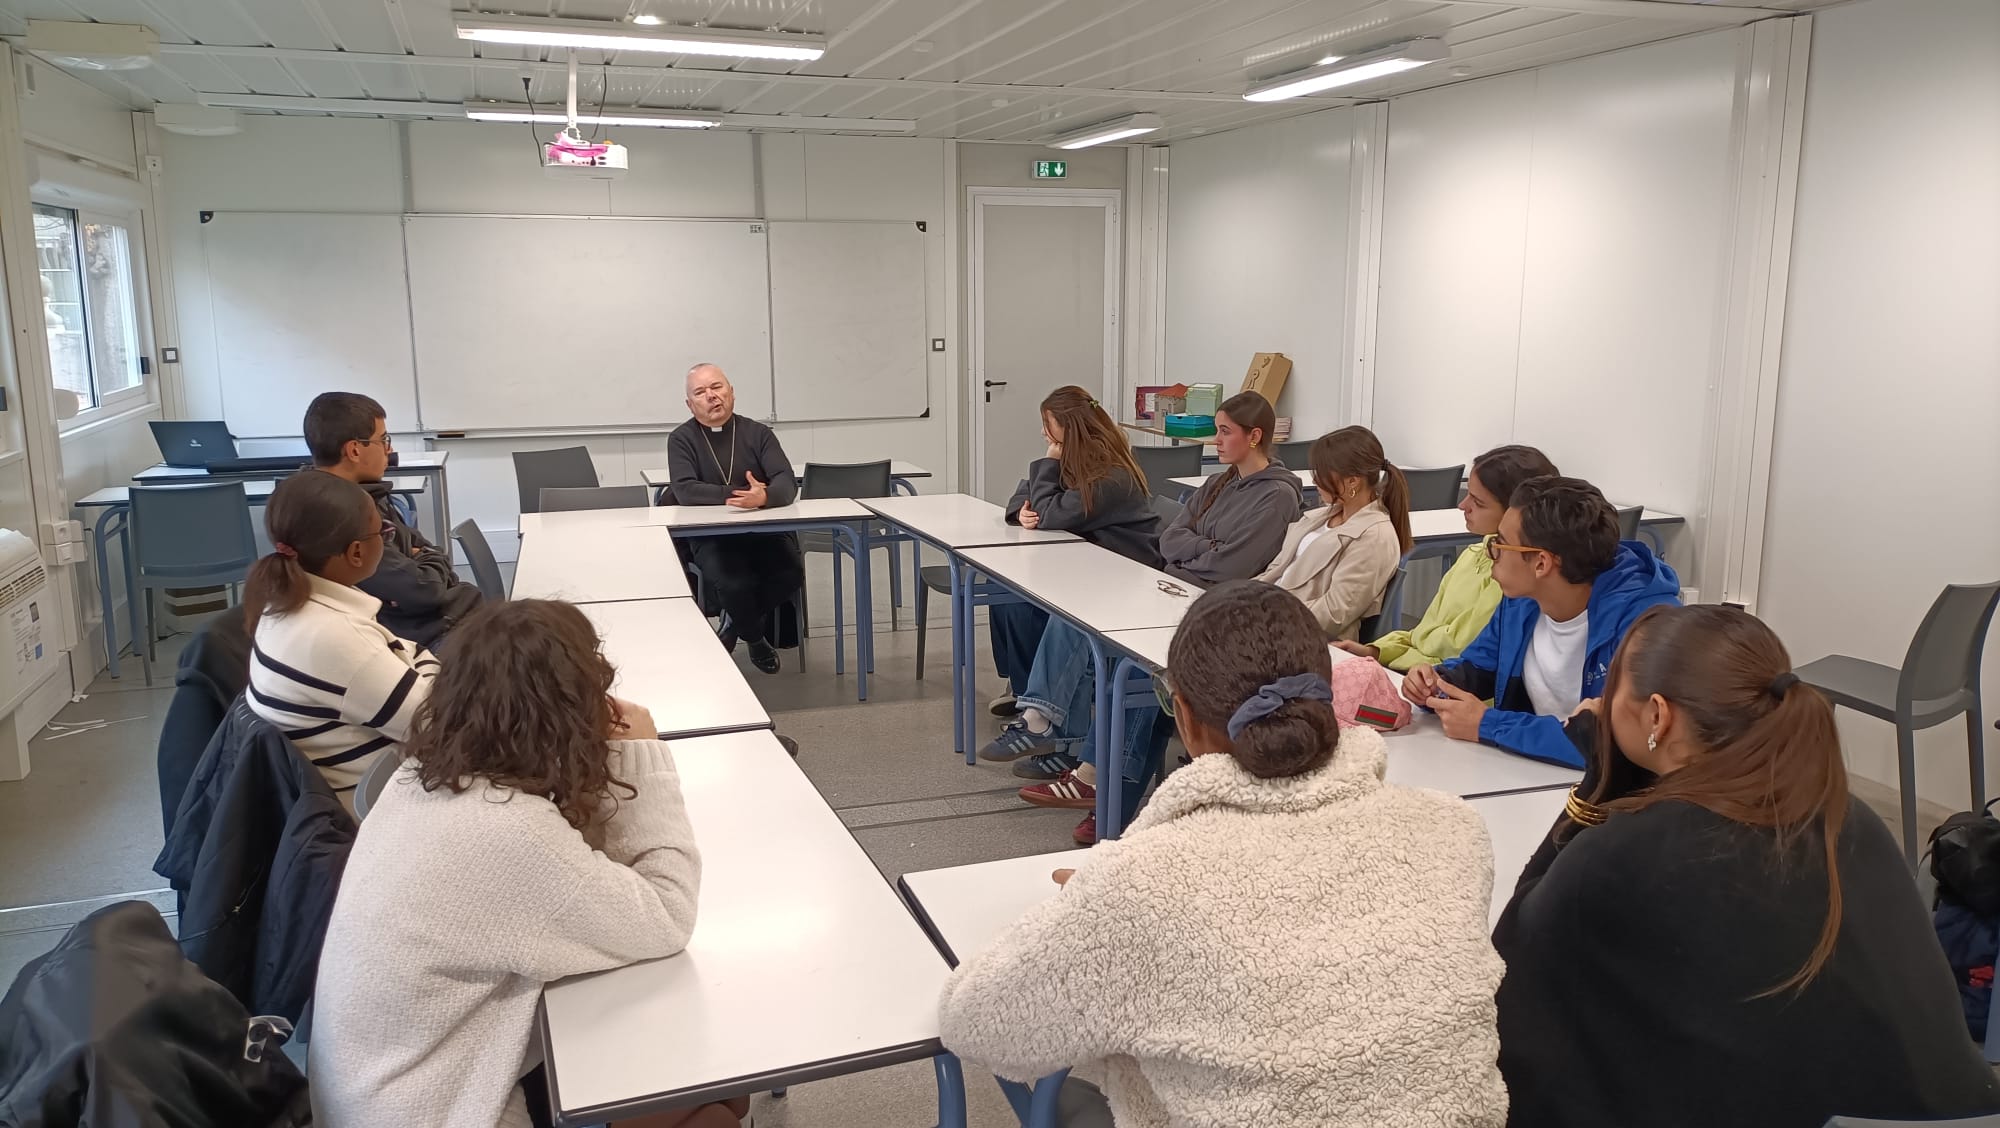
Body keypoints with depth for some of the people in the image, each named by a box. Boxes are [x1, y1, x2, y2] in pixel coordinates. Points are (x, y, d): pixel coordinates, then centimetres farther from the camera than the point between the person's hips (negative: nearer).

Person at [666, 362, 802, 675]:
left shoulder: (758, 433, 4)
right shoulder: (681, 439, 2)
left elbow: (787, 484, -9)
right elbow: (685, 490, -13)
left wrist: (764, 497, -33)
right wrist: (735, 495, -22)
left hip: (764, 528, 2)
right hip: (711, 535, -2)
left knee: (791, 574, -25)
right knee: (734, 584, -30)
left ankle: (735, 623, 6)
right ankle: (756, 638, 7)